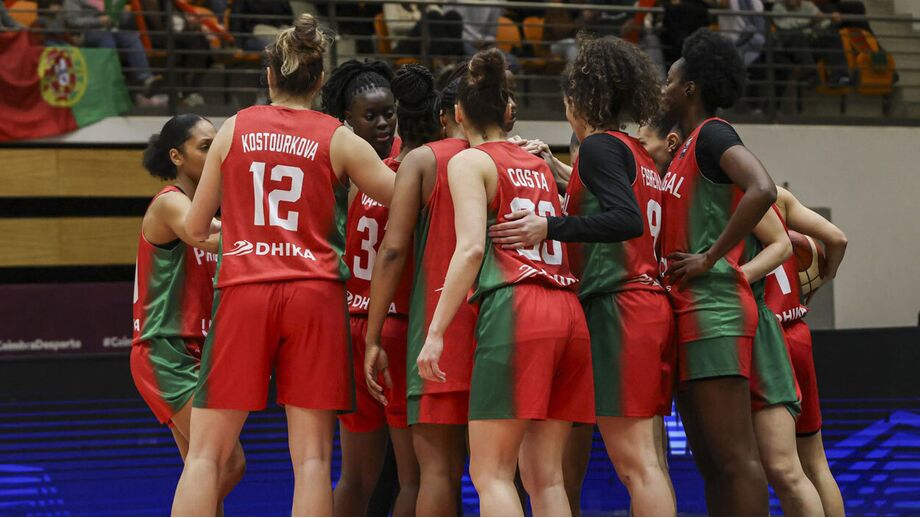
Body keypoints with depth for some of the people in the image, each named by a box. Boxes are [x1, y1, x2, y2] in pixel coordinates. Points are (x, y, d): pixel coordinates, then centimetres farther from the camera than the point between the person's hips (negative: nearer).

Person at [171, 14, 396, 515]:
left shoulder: (234, 129, 10)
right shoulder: (338, 140, 6)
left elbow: (195, 227, 14)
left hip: (242, 291, 1)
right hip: (315, 292, 0)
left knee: (206, 452, 3)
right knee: (312, 455, 0)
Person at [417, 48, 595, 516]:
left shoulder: (469, 161, 3)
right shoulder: (539, 165, 22)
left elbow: (471, 248, -9)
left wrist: (436, 331, -11)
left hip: (514, 309, -6)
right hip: (569, 312, 6)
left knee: (491, 472, -4)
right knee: (545, 475, 7)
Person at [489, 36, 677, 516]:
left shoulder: (599, 146, -6)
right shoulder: (641, 157, 20)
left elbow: (627, 220, -19)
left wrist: (550, 228, -23)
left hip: (617, 305, -9)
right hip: (650, 304, 9)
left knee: (634, 460, -11)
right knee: (643, 462, 8)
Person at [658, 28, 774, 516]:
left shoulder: (713, 134, -7)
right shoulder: (687, 149, 21)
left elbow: (762, 190, -25)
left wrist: (710, 257, -19)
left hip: (712, 310, -10)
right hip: (688, 312, 10)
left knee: (734, 457, -13)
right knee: (710, 458, 9)